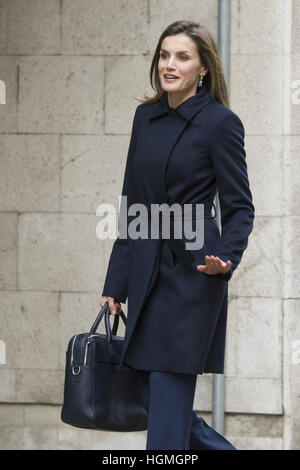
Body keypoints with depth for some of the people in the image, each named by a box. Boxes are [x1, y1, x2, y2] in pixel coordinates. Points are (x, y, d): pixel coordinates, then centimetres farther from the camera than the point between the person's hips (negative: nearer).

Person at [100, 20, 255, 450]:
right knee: (150, 398, 8)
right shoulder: (146, 116, 12)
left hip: (192, 273, -7)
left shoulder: (220, 122, -7)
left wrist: (225, 260, -24)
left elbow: (240, 208, -5)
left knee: (168, 402, -7)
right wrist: (115, 284, 13)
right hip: (146, 271, 7)